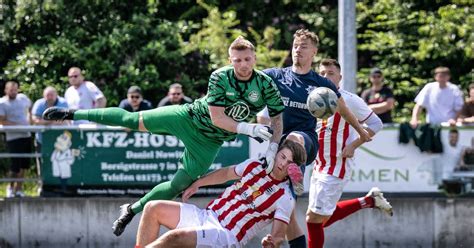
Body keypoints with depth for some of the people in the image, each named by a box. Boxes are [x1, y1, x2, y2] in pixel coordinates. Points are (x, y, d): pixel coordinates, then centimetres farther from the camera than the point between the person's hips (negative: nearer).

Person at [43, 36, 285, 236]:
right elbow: (217, 118, -25)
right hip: (189, 117, -2)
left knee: (180, 185, 0)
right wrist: (248, 128, -33)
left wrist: (272, 148, -19)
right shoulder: (220, 77, -22)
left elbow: (277, 118, -5)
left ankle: (133, 210, 21)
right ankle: (73, 114, 9)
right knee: (132, 120, -5)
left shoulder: (265, 84, -16)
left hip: (209, 142, 2)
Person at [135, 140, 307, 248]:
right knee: (153, 208, 0)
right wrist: (197, 184, 19)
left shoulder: (285, 198, -9)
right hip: (207, 216, 8)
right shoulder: (255, 165, 8)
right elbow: (226, 173, 25)